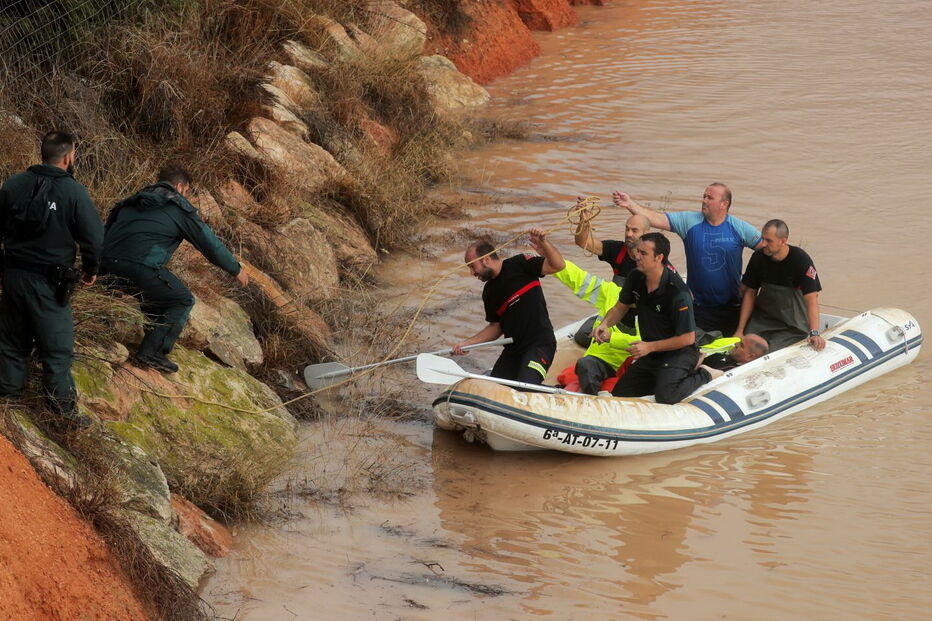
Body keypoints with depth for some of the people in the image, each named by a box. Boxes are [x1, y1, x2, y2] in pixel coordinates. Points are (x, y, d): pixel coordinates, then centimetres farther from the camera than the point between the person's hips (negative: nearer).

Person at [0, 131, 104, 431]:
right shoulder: (73, 191, -13)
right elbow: (94, 237, -11)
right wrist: (90, 270, 7)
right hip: (49, 282, -4)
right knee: (57, 349, 3)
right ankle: (65, 414, 7)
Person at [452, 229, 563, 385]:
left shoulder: (519, 264, -5)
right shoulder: (489, 293, 14)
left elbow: (557, 266, -13)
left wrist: (544, 244, -30)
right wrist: (467, 343, 11)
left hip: (540, 344, -8)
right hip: (513, 350, 8)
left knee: (526, 388, -28)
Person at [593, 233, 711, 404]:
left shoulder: (678, 292, -28)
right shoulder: (636, 279, -5)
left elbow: (687, 338, -22)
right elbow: (620, 307, 12)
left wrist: (649, 347, -20)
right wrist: (605, 324, -10)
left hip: (679, 351, -8)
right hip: (651, 353, 8)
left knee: (665, 397, -31)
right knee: (619, 394, 9)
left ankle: (699, 377, -1)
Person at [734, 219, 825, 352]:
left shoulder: (801, 260, -19)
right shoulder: (758, 257, -6)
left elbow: (811, 299, -25)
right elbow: (750, 293, 3)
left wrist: (814, 333, -37)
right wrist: (740, 330, -1)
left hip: (793, 326, -4)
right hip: (762, 319, 4)